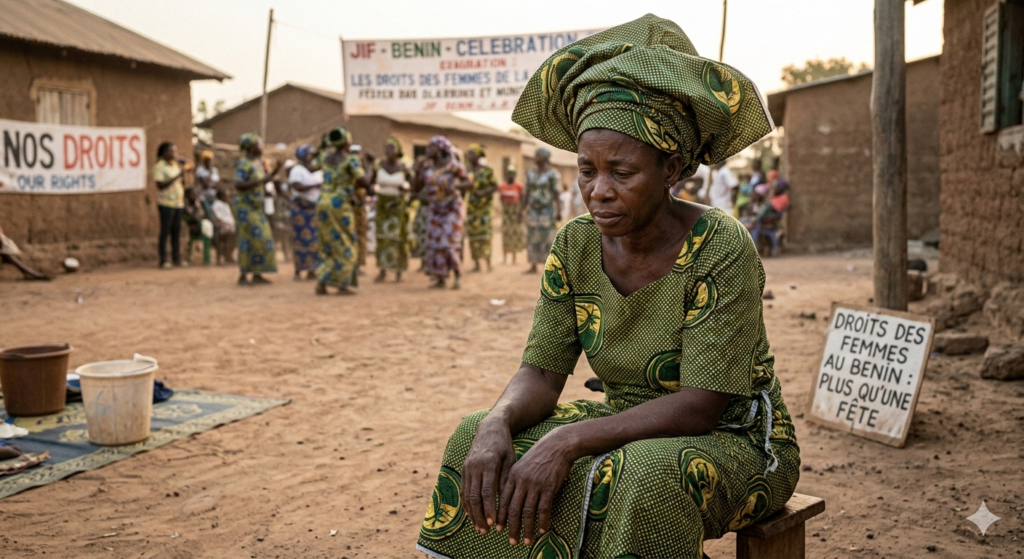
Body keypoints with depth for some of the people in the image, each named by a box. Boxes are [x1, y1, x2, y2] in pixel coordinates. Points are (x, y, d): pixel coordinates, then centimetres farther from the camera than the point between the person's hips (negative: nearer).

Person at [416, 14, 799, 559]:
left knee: (647, 474, -38)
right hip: (632, 429, 5)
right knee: (476, 441, -15)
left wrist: (568, 440, -36)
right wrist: (497, 424, -30)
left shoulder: (720, 248, -22)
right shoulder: (574, 247, -5)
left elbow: (700, 406, -25)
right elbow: (540, 373, -6)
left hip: (735, 442, -5)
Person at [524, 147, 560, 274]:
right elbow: (528, 191, 13)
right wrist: (525, 208, 12)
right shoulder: (531, 173, 9)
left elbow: (555, 193, -8)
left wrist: (557, 211, -11)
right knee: (532, 237, 4)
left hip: (547, 210, -5)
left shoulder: (551, 174, -7)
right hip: (533, 210, 6)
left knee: (547, 238, -5)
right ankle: (533, 266, 9)